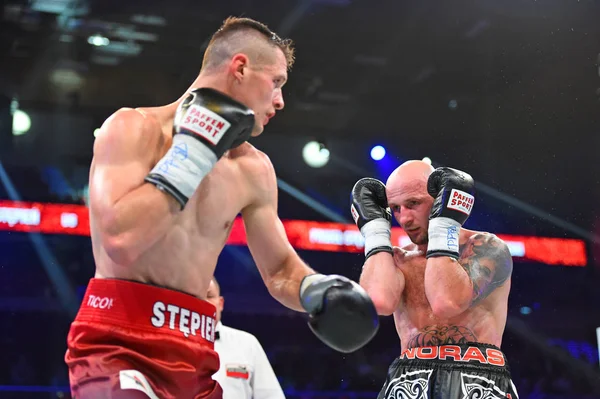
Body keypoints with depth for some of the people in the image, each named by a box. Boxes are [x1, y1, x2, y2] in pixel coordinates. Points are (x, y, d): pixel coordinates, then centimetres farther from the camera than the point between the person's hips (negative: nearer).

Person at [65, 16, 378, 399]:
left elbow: (281, 271, 18)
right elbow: (120, 240, -22)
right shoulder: (135, 127, -7)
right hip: (118, 345, -6)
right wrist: (194, 150, -16)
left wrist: (318, 290, -4)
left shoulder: (252, 170, 9)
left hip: (193, 357, 6)